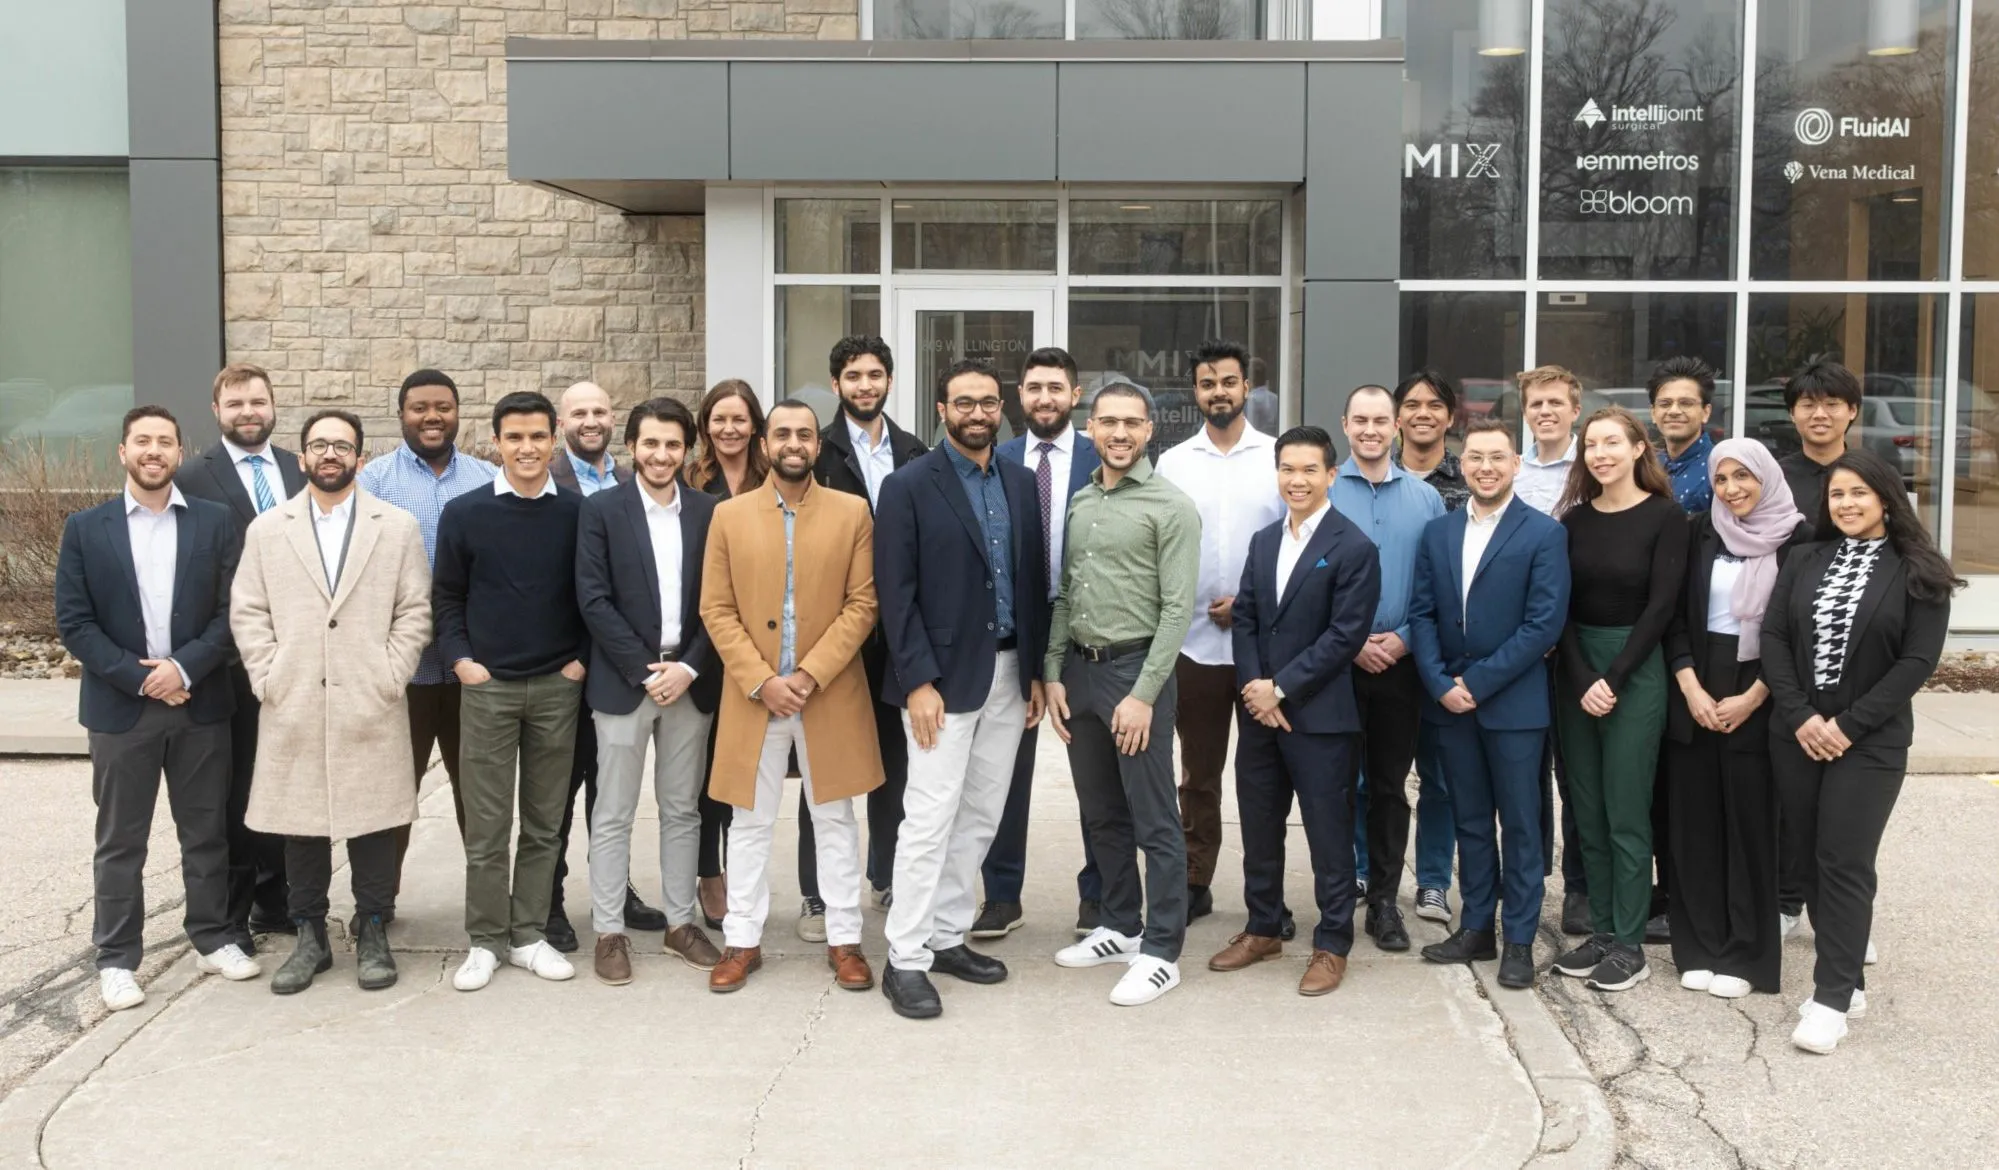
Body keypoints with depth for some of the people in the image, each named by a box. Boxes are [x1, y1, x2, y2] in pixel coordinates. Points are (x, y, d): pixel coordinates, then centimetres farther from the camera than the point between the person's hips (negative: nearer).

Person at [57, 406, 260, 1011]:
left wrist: (184, 667, -15)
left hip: (200, 704, 1)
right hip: (119, 706, -1)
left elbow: (232, 611, -2)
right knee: (120, 841, 6)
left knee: (207, 832, 10)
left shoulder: (215, 522, 3)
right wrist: (139, 677, -13)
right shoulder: (85, 528, 2)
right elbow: (74, 622, -3)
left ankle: (213, 938, 23)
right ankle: (117, 959, 15)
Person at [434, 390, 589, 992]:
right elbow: (446, 597, 6)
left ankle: (529, 935, 19)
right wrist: (460, 659, -5)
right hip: (487, 687, -1)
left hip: (557, 687, 1)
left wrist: (583, 657, -2)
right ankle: (485, 941, 13)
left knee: (543, 822, 8)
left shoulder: (577, 513, 1)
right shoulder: (464, 514, 0)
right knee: (486, 825, 2)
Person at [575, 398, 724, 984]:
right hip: (623, 681, -2)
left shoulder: (709, 511, 5)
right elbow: (594, 600, -8)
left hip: (690, 681, 3)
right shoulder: (601, 509, -2)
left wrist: (688, 667, -8)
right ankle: (610, 930, 12)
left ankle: (680, 920, 21)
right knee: (613, 814, 4)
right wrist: (646, 670, -13)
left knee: (682, 811, 11)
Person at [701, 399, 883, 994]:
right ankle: (742, 941, 19)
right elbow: (716, 611, -1)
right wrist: (761, 681, -11)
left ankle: (844, 939, 18)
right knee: (750, 822, 8)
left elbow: (862, 604, -4)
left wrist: (811, 674, -13)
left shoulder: (852, 512, 0)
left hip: (831, 695, 0)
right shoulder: (729, 515, 2)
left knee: (835, 819, 8)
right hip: (752, 695, 1)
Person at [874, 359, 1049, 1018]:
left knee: (979, 817, 10)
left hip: (1009, 674, 6)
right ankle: (906, 959, 3)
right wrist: (918, 682, -15)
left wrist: (1035, 671, 9)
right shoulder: (909, 487, -6)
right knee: (931, 820, -6)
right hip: (943, 677, -6)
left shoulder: (1021, 485, 10)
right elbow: (896, 593, -10)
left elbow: (1034, 581, 13)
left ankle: (947, 936, 22)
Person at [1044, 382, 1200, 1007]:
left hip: (1136, 668, -6)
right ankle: (1120, 927, 29)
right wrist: (1053, 674, 5)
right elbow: (1062, 595, 14)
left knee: (1154, 820, -1)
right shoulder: (1076, 503, 11)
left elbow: (1177, 608, -12)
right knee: (1101, 813, 16)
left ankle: (1161, 952, 7)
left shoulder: (1171, 507, -8)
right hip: (1078, 671, 6)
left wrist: (1143, 695, -17)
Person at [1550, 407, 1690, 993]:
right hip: (1576, 672, 5)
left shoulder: (1665, 516, -6)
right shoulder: (1575, 518, 6)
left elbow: (1660, 606, -10)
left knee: (1626, 815, -1)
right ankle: (1601, 933, 18)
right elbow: (1562, 607, 3)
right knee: (1588, 814, 9)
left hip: (1636, 671, -5)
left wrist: (1613, 679, -13)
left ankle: (1630, 945, 7)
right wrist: (1582, 679, -10)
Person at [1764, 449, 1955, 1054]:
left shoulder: (1918, 573, -3)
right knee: (1811, 856, 7)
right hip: (1796, 736, 4)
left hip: (1869, 743, -4)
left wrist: (1847, 725, -15)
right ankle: (1846, 972, 20)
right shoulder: (1803, 563, 7)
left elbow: (1917, 662, -9)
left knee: (1845, 863, -6)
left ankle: (1832, 997, 1)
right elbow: (1773, 638, 1)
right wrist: (1800, 716, -12)